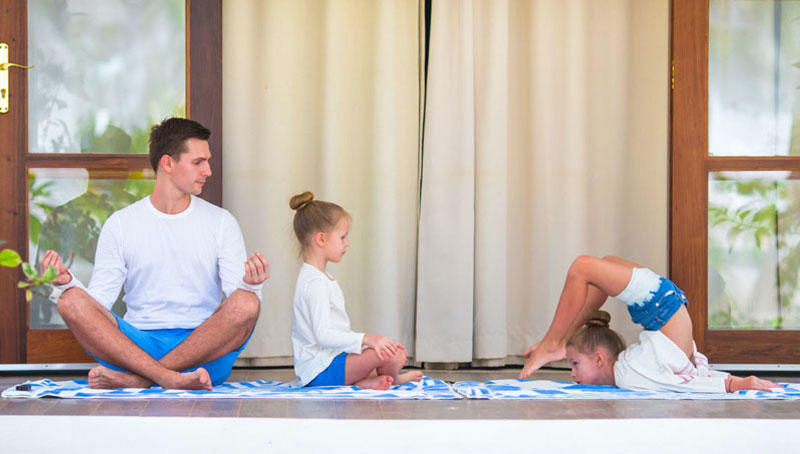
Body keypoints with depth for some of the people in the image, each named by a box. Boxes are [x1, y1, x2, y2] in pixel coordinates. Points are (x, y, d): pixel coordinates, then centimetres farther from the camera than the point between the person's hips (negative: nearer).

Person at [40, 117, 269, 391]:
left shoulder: (221, 222, 11)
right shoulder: (120, 224, 10)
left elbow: (239, 295, 2)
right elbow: (99, 299, 4)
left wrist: (250, 285, -21)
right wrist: (67, 282, -17)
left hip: (205, 352, 0)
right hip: (138, 342, 0)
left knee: (246, 304, -30)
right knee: (71, 303, -24)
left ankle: (137, 379, -32)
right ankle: (169, 378, -41)